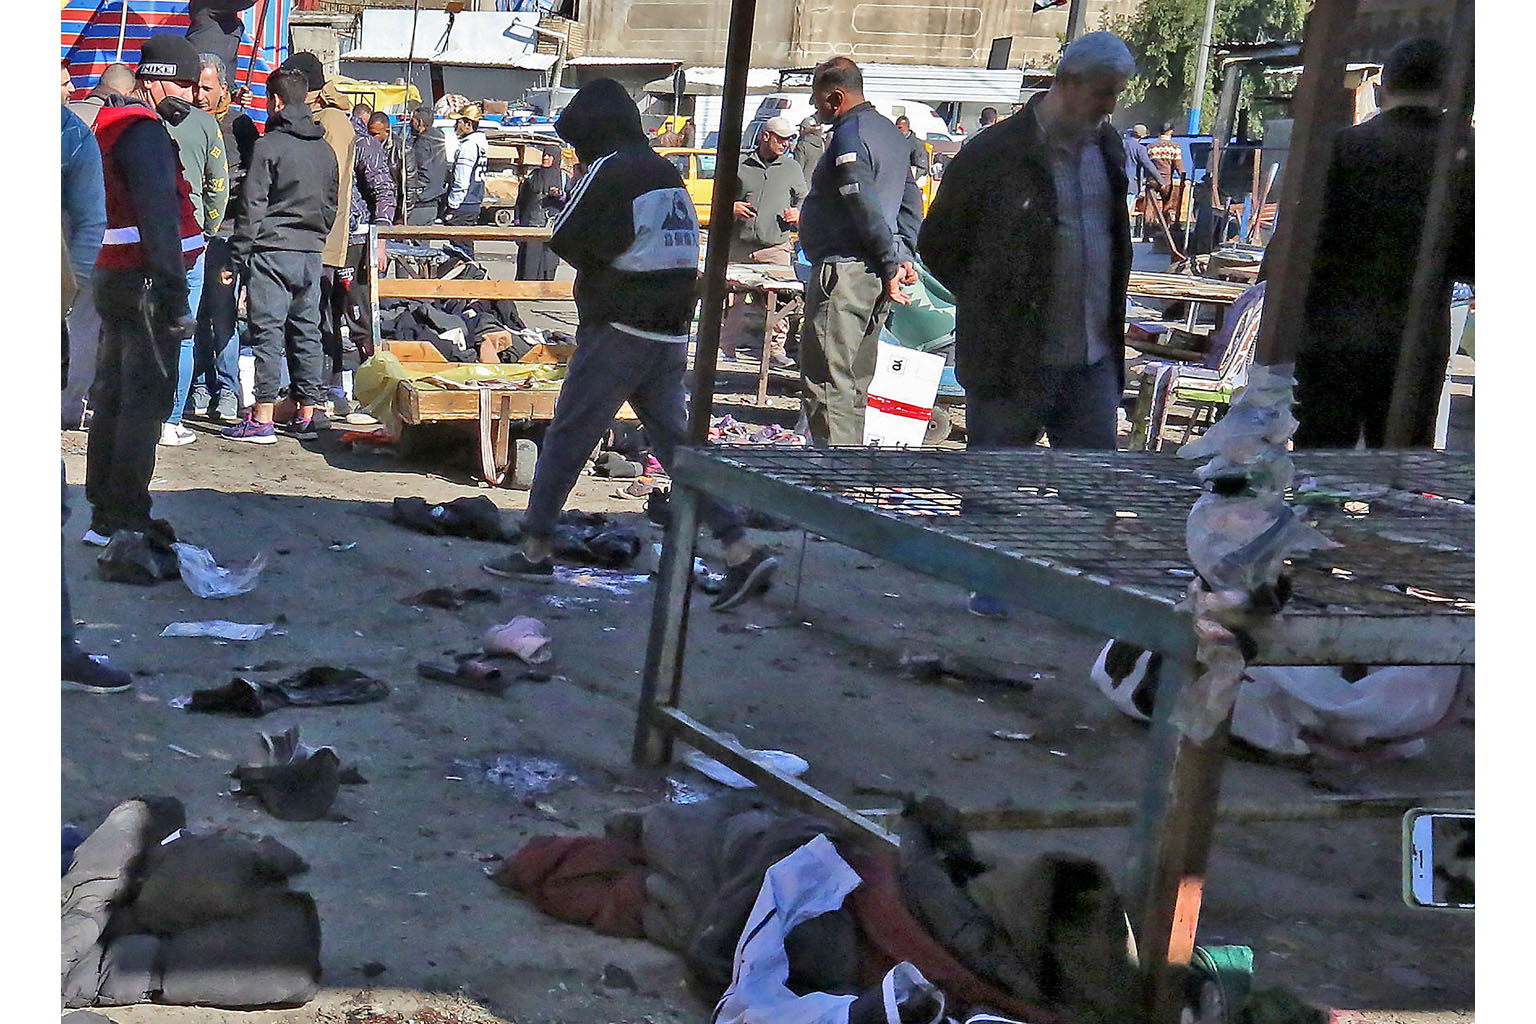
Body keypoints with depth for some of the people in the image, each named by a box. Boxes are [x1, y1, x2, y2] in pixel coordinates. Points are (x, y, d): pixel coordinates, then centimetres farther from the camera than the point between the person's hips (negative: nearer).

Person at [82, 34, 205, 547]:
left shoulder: (112, 122, 17)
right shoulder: (143, 131, -16)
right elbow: (159, 219, -23)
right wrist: (174, 298, -26)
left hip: (113, 276, 10)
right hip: (145, 282, -10)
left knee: (113, 394, 15)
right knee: (146, 400, -6)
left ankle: (103, 509, 23)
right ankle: (125, 519, -3)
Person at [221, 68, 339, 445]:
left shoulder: (268, 145, -8)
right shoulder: (325, 149, 12)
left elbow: (251, 206, -10)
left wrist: (237, 257, -6)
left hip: (271, 251, -6)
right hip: (312, 255, 6)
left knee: (267, 332, -5)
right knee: (307, 332, 10)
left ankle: (262, 419, -6)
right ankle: (308, 414, 13)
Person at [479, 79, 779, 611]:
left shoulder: (608, 171, -9)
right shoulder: (666, 172, 13)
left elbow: (566, 242, -8)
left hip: (620, 328, -7)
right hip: (671, 332, 7)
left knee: (567, 436, 4)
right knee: (678, 441, 7)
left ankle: (536, 549, 12)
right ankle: (742, 552, -1)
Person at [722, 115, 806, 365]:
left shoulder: (792, 168, 12)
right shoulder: (740, 166, 7)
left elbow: (804, 201, 20)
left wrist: (798, 214, -2)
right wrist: (730, 207, -7)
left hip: (776, 246, 0)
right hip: (739, 245, 0)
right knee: (735, 298, 3)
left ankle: (776, 347, 0)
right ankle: (727, 346, 14)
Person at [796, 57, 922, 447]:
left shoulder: (849, 136, -13)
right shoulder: (891, 133, 18)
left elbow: (866, 206, -20)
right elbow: (911, 200, 19)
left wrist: (891, 263, -15)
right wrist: (903, 256, 12)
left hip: (843, 271, -10)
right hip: (875, 271, 10)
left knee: (825, 379, -9)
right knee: (857, 379, 15)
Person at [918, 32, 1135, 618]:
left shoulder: (1107, 148, 10)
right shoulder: (993, 154, -10)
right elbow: (937, 245, -2)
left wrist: (1108, 320, 15)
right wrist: (993, 306, 0)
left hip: (1093, 356, 6)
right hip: (1012, 356, -5)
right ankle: (988, 584, 20)